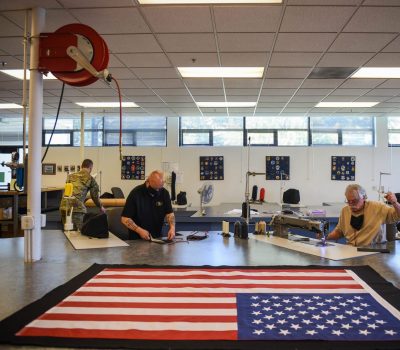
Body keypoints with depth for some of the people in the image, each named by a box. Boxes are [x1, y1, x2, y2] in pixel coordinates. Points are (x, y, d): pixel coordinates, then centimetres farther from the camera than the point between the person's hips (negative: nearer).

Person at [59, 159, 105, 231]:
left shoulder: (70, 176, 20)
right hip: (77, 208, -5)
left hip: (64, 207, 6)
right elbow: (95, 196, 12)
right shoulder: (90, 179, 7)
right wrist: (101, 207, 30)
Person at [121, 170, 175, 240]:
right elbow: (124, 219, -9)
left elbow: (169, 213, 1)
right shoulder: (136, 193, -10)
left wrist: (172, 227, -18)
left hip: (157, 238, 1)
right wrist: (139, 230, -21)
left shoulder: (164, 193, 0)